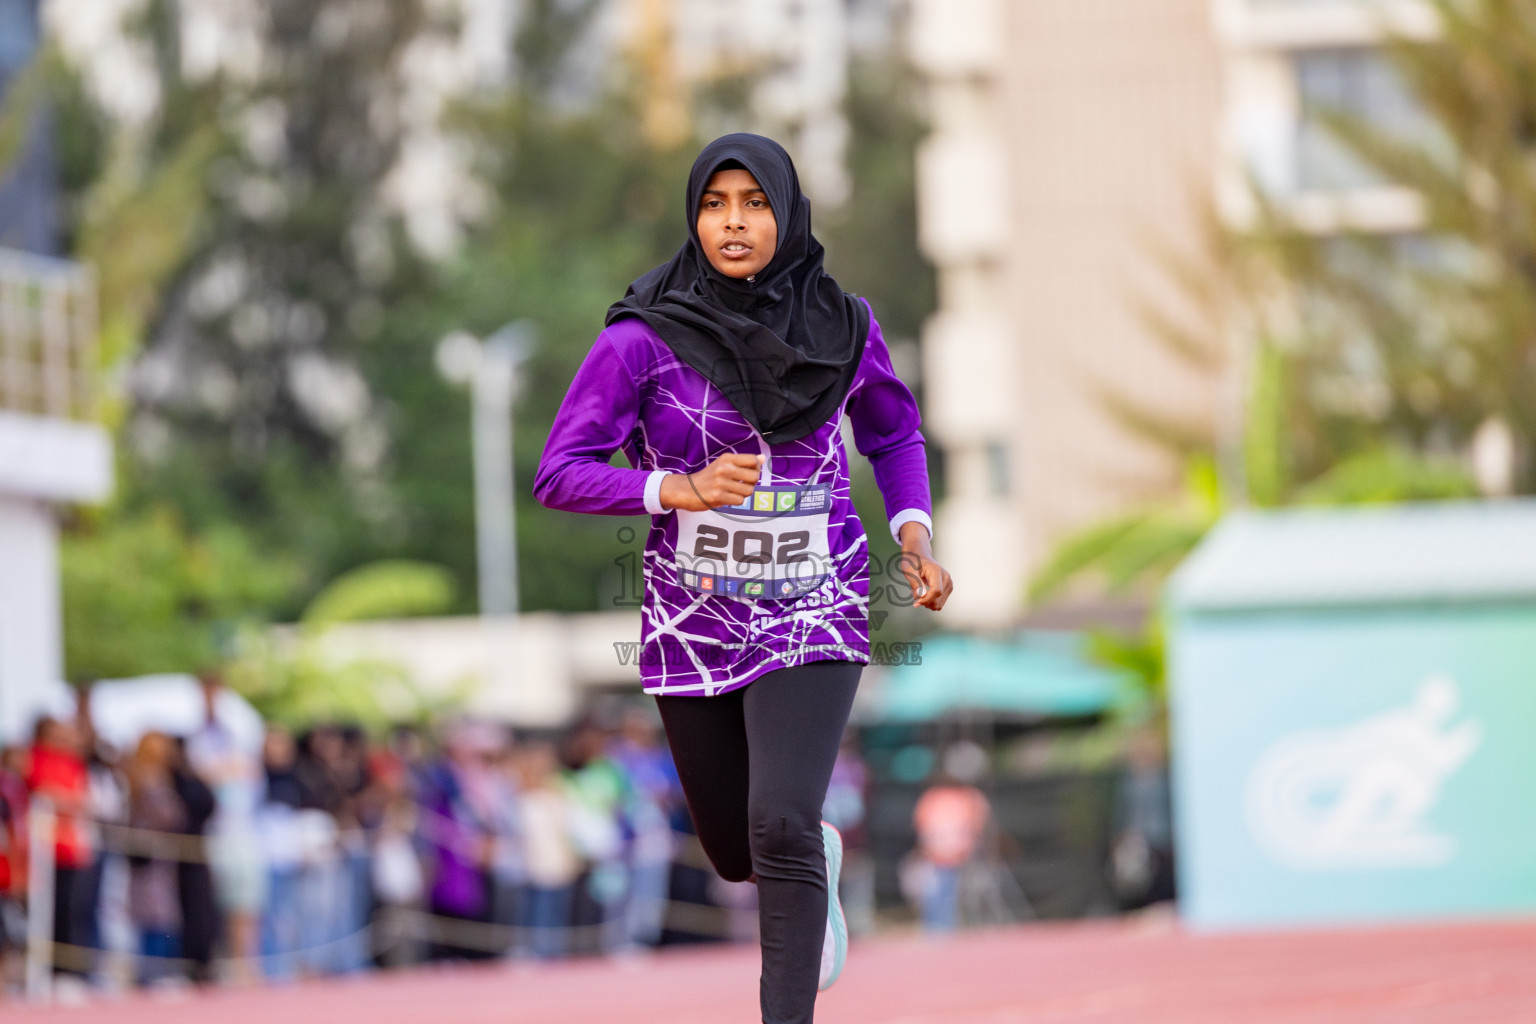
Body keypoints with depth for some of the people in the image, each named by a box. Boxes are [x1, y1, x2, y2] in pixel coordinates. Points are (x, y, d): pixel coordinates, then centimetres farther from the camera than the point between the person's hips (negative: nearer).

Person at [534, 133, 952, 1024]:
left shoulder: (842, 327, -4)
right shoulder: (644, 337, -12)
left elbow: (895, 433, 16)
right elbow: (560, 474, -10)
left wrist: (914, 533, -1)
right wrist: (682, 490, -24)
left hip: (813, 613, -1)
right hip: (694, 619, 1)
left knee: (781, 825, -21)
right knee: (739, 853, 16)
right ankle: (815, 862, 52)